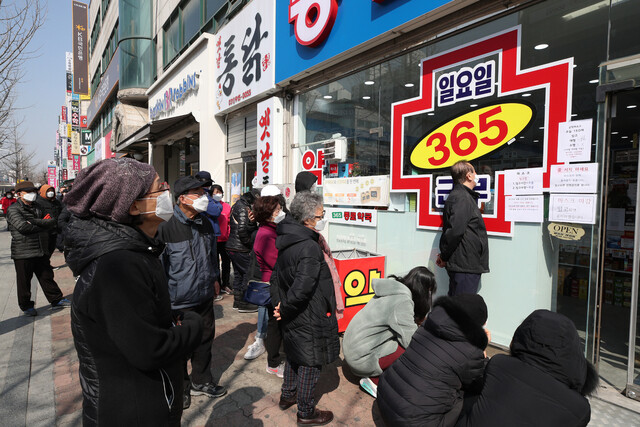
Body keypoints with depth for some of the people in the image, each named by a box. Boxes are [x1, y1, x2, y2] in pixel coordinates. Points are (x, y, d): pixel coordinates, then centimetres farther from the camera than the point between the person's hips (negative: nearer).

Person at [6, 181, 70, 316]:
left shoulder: (37, 208, 15)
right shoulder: (13, 209, -6)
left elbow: (53, 222, 0)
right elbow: (23, 227, -21)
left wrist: (34, 221, -15)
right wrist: (43, 226, -9)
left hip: (41, 251, 6)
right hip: (23, 253, -6)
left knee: (47, 276, 13)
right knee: (24, 281, 7)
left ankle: (56, 300, 22)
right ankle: (26, 306, 21)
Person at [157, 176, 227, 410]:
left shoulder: (205, 223, 4)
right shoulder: (166, 227, -20)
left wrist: (214, 278, 21)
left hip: (205, 297, 7)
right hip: (179, 302, -6)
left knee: (205, 338, 19)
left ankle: (201, 382, 41)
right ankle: (181, 388, 36)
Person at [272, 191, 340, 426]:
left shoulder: (286, 241, 2)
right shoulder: (309, 248, -28)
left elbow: (276, 276, 10)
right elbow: (303, 287, -35)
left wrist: (279, 303, 9)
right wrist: (285, 310, -20)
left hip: (292, 318, 9)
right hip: (309, 318, -9)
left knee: (294, 355, 27)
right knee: (310, 363, 9)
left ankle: (287, 396, 47)